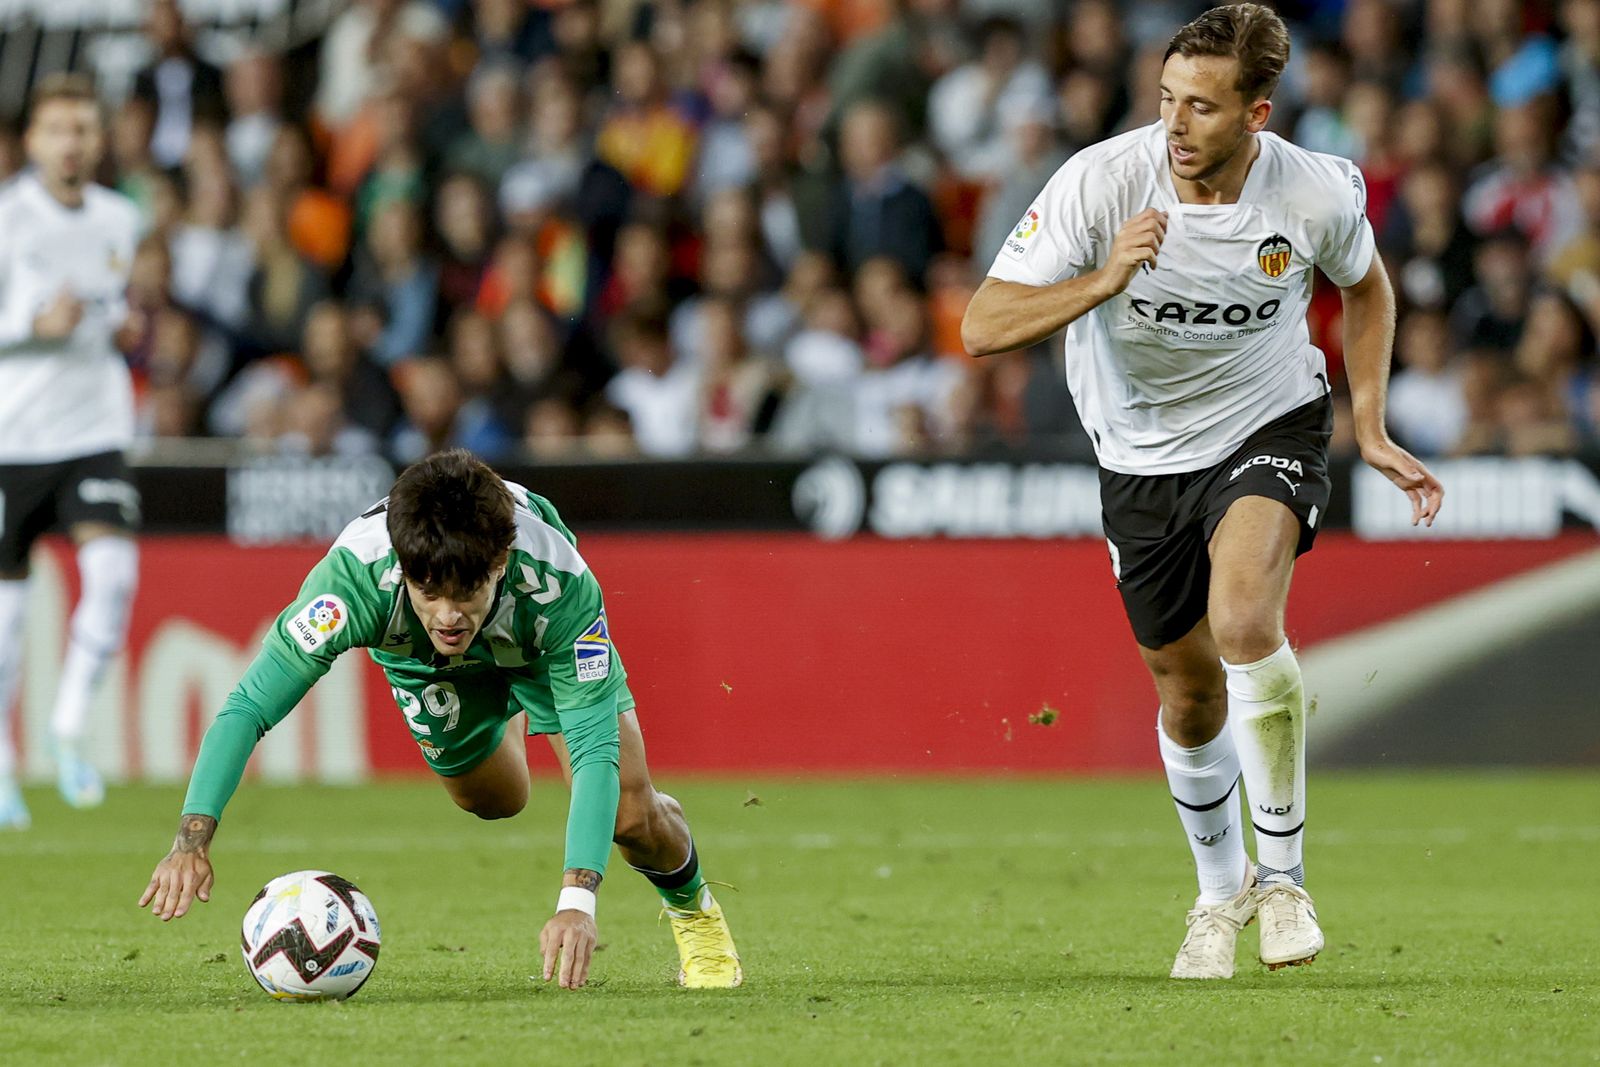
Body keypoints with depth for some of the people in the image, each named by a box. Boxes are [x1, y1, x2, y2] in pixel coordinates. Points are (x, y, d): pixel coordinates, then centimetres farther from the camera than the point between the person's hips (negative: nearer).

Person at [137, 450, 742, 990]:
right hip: (422, 657, 2)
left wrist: (577, 900, -55)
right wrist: (192, 839, -56)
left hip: (540, 641, -1)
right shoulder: (356, 575, -45)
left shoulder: (560, 585, -45)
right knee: (491, 800, 19)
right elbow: (249, 707, -42)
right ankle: (507, 722, 56)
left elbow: (594, 749, -43)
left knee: (631, 818, -11)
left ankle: (690, 902, 26)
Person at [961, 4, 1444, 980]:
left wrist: (1372, 430, 1)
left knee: (1245, 623, -29)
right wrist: (1103, 282, -39)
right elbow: (983, 328, -25)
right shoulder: (1100, 182, -23)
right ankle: (1222, 888, 39)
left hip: (1272, 427, -2)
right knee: (1190, 692, 11)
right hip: (1144, 452, 2)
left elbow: (1366, 285, 6)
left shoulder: (1319, 194, -18)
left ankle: (1282, 872, -12)